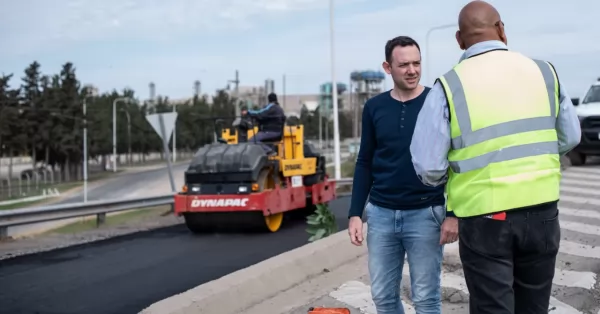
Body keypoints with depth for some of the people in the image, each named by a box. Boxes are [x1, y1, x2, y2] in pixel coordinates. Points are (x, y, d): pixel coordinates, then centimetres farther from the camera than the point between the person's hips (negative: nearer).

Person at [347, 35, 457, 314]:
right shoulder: (374, 107, 5)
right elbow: (365, 163, 9)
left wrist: (454, 214, -8)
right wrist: (355, 213, 4)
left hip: (425, 213, -3)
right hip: (381, 213, 3)